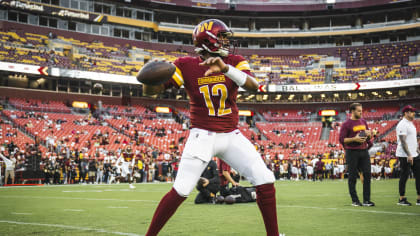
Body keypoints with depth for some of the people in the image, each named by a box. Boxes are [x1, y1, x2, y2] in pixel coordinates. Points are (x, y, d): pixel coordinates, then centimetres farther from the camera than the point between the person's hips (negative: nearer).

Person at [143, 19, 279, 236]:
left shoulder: (234, 62, 0)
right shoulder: (186, 65, -5)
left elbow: (253, 86, -19)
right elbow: (151, 90, -7)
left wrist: (225, 68, -34)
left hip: (232, 136, 3)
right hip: (202, 136, -3)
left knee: (266, 182, -4)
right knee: (181, 191, -12)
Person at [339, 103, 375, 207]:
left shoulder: (363, 121, 13)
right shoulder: (346, 124, -6)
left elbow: (368, 135, 23)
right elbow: (342, 139, -11)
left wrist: (369, 134, 0)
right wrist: (354, 139, -21)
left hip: (364, 151, 6)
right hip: (352, 152, -6)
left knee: (367, 174, 0)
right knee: (353, 177, 1)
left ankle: (366, 200, 6)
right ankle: (355, 200, 10)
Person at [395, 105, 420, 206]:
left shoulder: (411, 124, 17)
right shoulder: (402, 124, -14)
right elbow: (403, 141, -21)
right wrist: (408, 155, -26)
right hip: (405, 155, -10)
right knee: (404, 176, -4)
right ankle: (402, 199, 4)